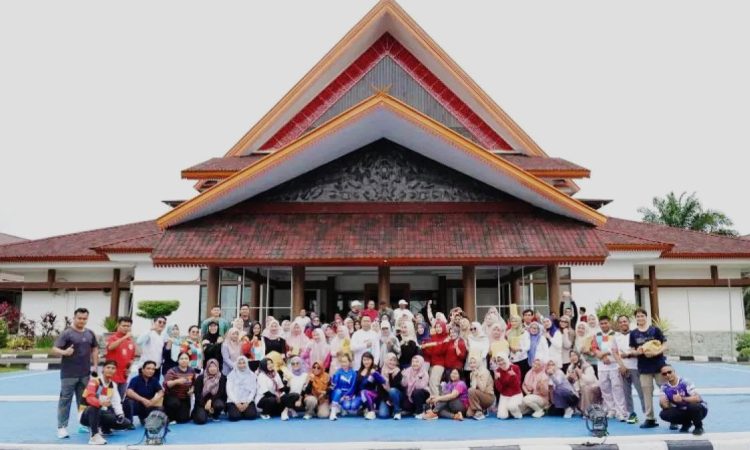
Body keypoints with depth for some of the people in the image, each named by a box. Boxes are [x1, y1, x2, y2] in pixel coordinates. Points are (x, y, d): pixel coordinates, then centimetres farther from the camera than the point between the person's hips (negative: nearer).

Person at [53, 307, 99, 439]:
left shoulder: (90, 334, 8)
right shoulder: (67, 333, -9)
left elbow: (95, 349, 20)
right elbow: (54, 349, -15)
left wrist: (95, 365, 12)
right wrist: (64, 352, -35)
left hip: (85, 374, 5)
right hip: (69, 374, -5)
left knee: (84, 400, 15)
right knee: (65, 399, 0)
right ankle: (62, 427, 6)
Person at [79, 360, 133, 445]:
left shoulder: (113, 385, 7)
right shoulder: (94, 381, -16)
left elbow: (116, 402, 2)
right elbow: (89, 398, -32)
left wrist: (120, 414, -15)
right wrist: (101, 403, -51)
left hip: (101, 414, 7)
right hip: (87, 415, -7)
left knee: (126, 424, -6)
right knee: (94, 407, -41)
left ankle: (103, 428, 17)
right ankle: (94, 436, -40)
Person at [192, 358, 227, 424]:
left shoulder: (222, 377, -5)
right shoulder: (200, 378, -6)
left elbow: (221, 393, -9)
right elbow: (197, 393, -9)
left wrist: (210, 401, -22)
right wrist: (205, 405, -19)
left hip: (215, 399, 1)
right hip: (202, 402, -1)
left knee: (219, 404, -35)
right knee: (201, 420, -26)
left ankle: (215, 416, 1)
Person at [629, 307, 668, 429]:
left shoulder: (655, 330, -2)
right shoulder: (633, 333, 4)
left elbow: (665, 345, -3)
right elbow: (632, 350, 5)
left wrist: (656, 352, -20)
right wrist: (638, 351, -17)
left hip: (659, 365, -2)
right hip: (644, 368, 2)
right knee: (647, 393, 5)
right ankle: (650, 419, 12)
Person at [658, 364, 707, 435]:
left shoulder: (685, 382, -19)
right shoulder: (664, 387, -5)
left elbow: (697, 398, -26)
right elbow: (665, 406, -9)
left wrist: (682, 399, -36)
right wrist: (662, 403, -32)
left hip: (699, 409, -4)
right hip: (682, 411, 4)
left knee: (694, 406, -39)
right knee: (664, 414, -20)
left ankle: (698, 427, -8)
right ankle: (686, 423, 6)